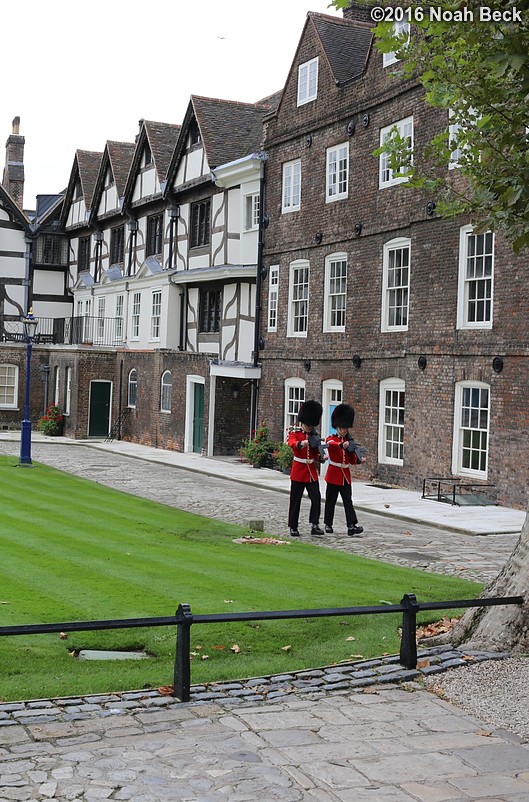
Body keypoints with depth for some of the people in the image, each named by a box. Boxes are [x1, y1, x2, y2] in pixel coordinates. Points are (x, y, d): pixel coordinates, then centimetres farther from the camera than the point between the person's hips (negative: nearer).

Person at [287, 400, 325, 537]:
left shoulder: (314, 435, 10)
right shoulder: (295, 433, -4)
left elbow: (315, 454, 11)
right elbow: (292, 443, -28)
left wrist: (321, 457, -12)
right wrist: (302, 443, -50)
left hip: (312, 471, 4)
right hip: (298, 471, -4)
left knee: (316, 498, -9)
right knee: (295, 501, 4)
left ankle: (314, 525, -5)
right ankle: (293, 527, 13)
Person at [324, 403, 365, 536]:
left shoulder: (349, 441, 10)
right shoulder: (330, 439, -4)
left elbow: (352, 461, 9)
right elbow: (331, 444, -31)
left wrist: (360, 459, -13)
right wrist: (342, 444, -52)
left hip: (346, 475, 4)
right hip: (334, 474, -3)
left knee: (348, 501, -4)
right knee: (330, 501, 5)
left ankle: (352, 526, -10)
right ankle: (328, 525, 17)